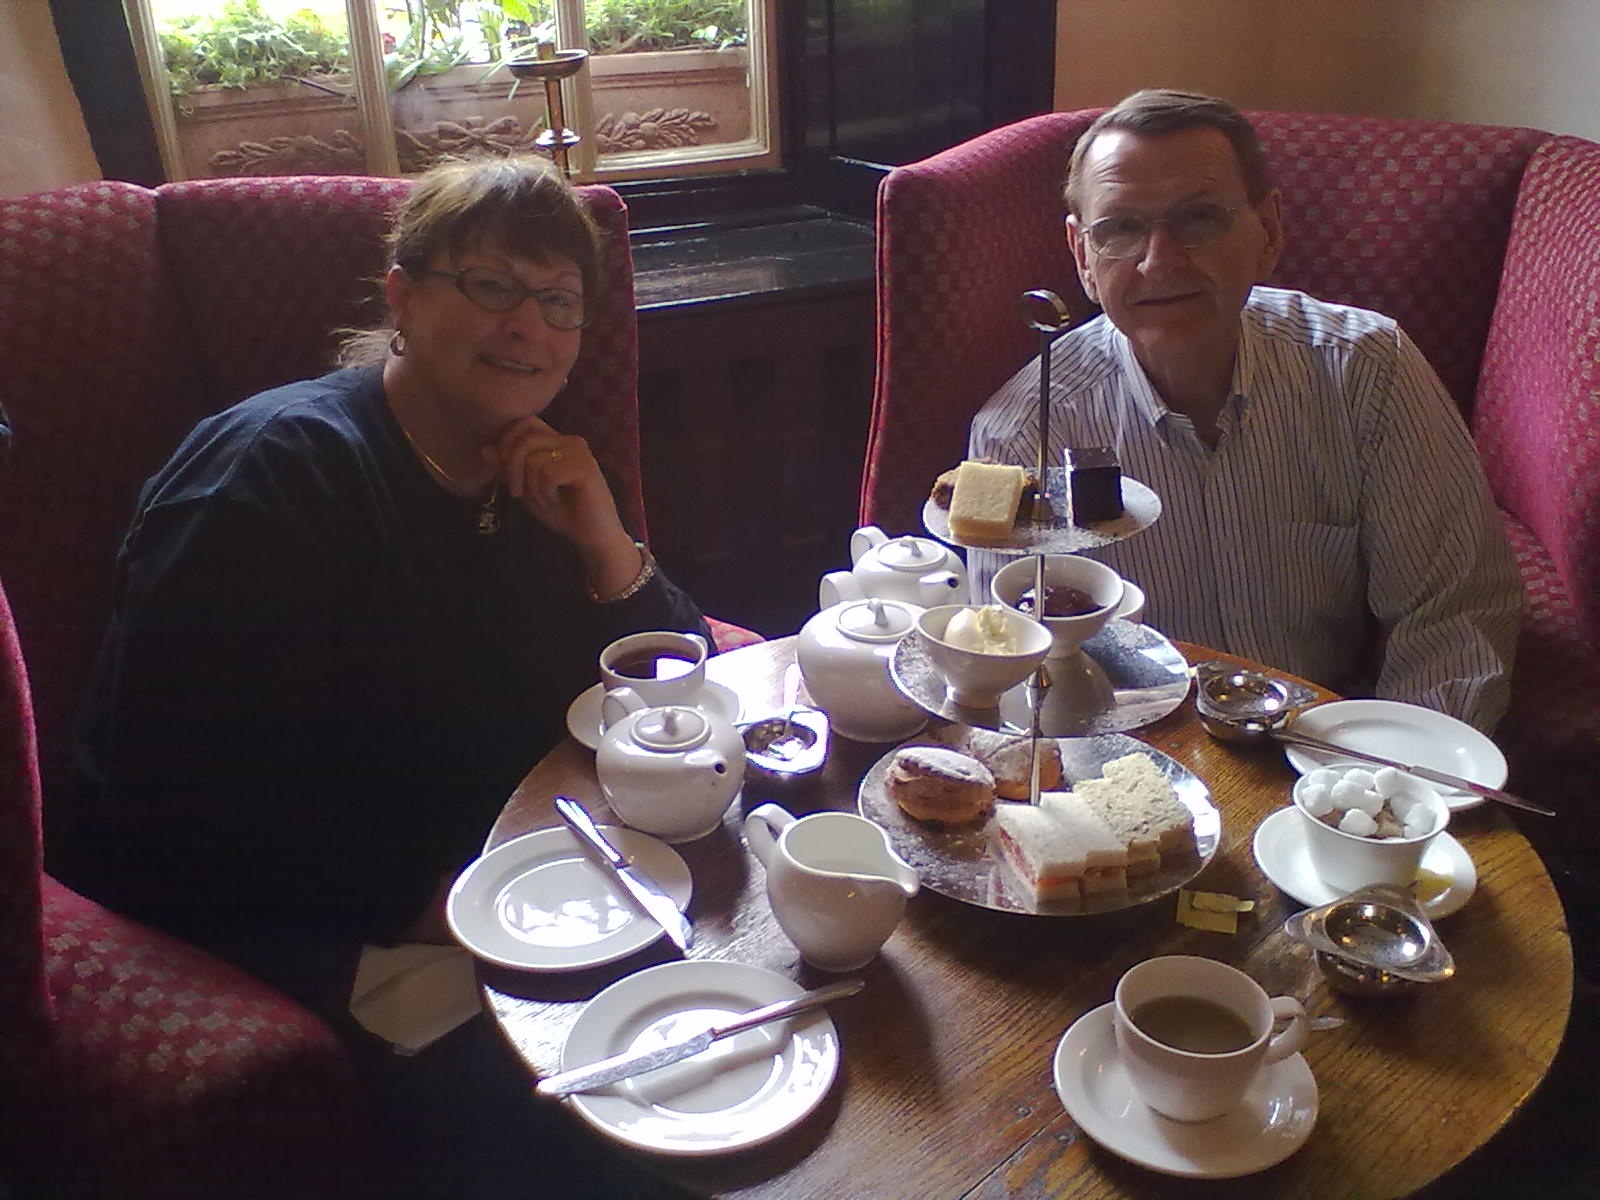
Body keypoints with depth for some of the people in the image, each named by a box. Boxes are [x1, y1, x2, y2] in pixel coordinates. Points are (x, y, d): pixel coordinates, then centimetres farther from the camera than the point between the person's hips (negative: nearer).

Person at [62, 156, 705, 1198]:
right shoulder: (280, 467, -16)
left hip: (487, 887, 7)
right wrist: (435, 903, -26)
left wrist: (607, 544, -11)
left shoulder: (526, 477, 6)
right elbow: (180, 803, -23)